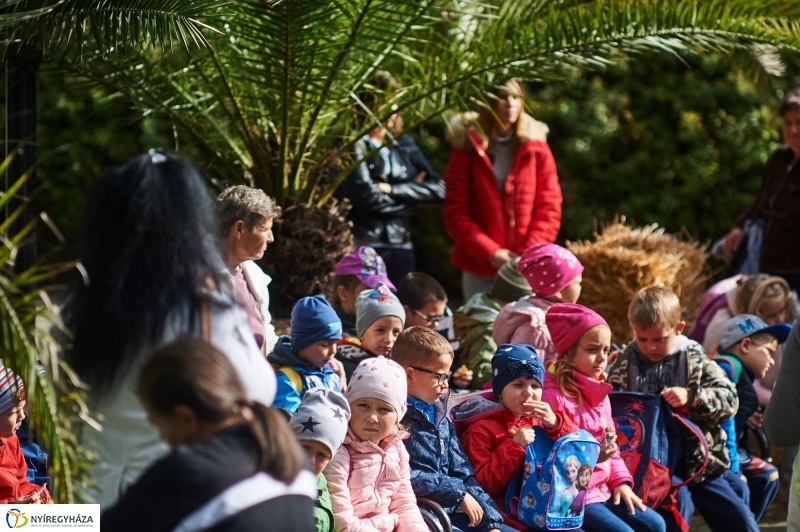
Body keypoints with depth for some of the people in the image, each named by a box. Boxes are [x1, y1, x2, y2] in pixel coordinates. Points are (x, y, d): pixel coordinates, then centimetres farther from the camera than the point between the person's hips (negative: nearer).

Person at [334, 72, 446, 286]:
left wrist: (391, 189, -9)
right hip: (362, 247, -6)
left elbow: (438, 189, 3)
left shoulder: (404, 145, 13)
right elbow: (366, 197, -16)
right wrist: (411, 194, 0)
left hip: (400, 247, 6)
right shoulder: (353, 144, -5)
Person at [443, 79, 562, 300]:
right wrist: (491, 253, -12)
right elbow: (456, 213, -1)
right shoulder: (467, 149, 3)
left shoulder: (536, 148, 6)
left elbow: (550, 208, 3)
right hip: (480, 271, -1)